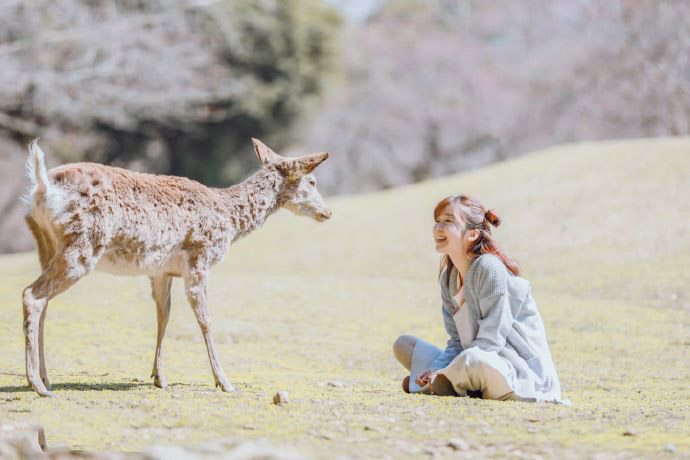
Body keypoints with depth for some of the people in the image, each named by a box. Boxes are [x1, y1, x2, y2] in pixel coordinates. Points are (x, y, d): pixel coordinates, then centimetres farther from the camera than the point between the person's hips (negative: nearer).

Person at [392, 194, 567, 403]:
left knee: (472, 360, -40)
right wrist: (436, 370, -12)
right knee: (403, 344, 9)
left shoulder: (489, 268, -17)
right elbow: (457, 342, 9)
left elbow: (490, 341, -20)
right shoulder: (448, 278, 8)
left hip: (522, 372, -8)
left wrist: (438, 373, -21)